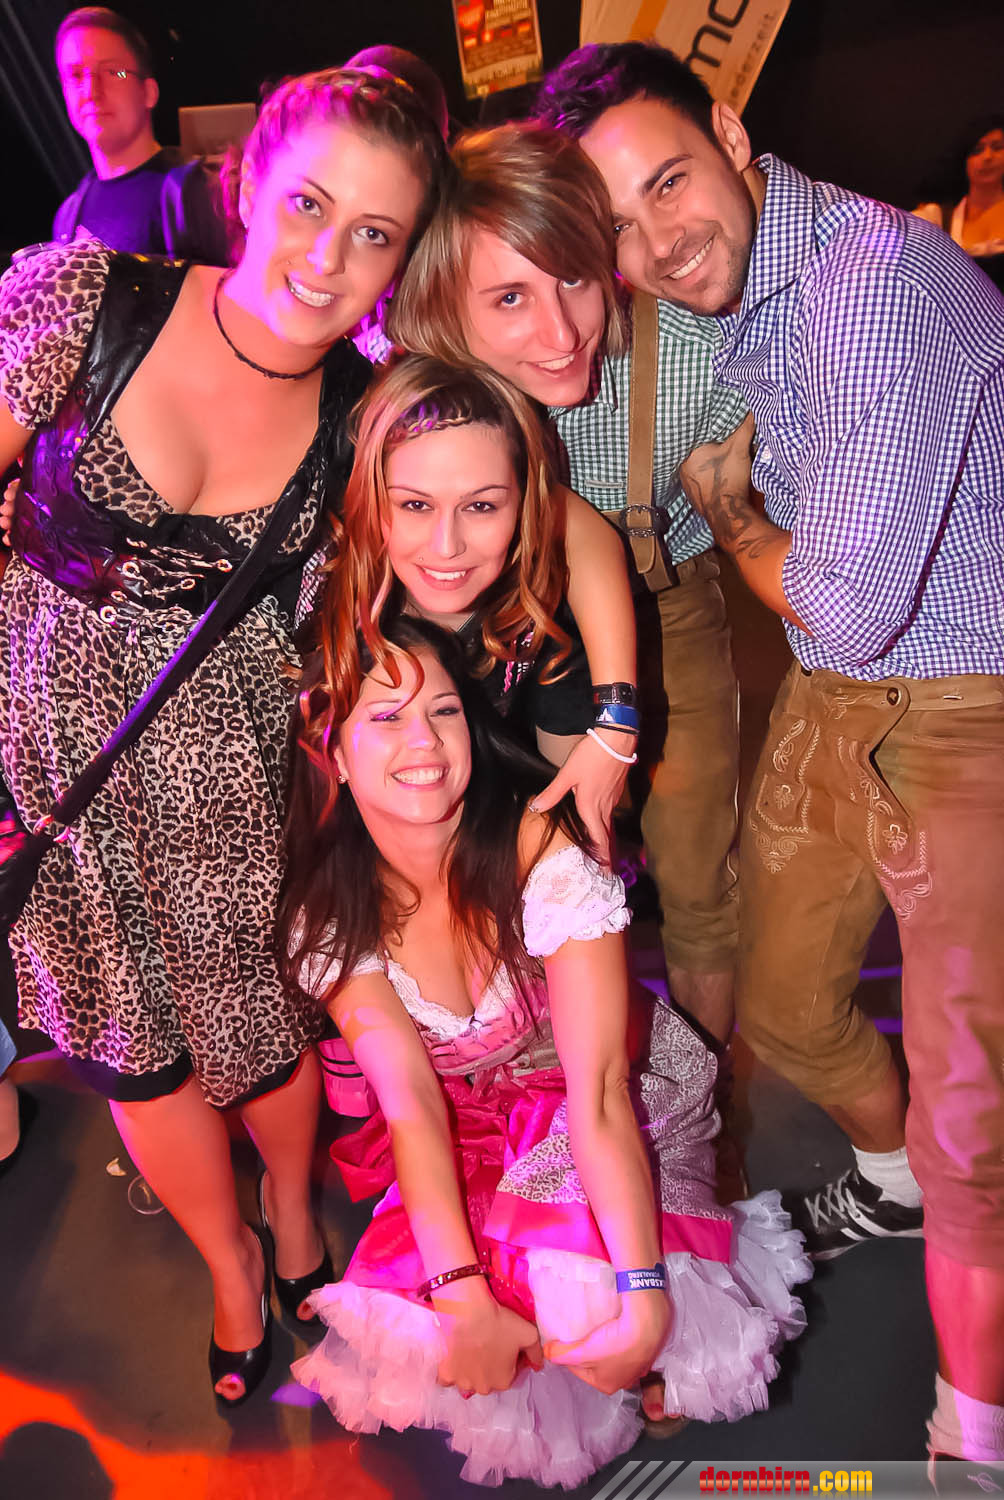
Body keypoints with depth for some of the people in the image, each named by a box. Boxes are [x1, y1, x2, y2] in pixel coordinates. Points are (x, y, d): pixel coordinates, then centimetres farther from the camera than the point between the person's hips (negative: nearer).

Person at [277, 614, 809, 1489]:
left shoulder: (543, 853, -28)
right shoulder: (329, 910, -16)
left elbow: (599, 1092, -29)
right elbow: (412, 1103, -20)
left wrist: (642, 1296, -33)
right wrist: (463, 1296, -29)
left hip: (629, 1109, -3)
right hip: (474, 1129, 3)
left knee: (577, 1291, -26)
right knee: (419, 1307, -18)